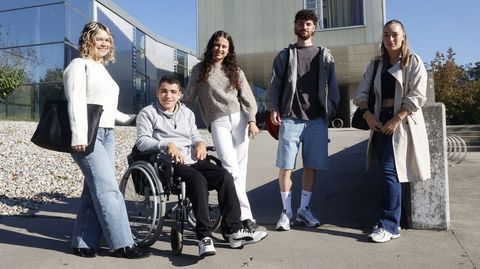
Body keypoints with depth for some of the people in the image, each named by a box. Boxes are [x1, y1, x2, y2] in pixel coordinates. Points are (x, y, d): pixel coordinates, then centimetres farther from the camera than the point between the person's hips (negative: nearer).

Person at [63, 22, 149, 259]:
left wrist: (129, 119, 34)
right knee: (108, 189, -11)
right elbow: (76, 101, -12)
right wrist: (79, 136, -22)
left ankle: (83, 243, 13)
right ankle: (123, 243, -5)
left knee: (95, 189, 5)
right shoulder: (80, 64, -1)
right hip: (88, 135, -8)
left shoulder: (101, 69, 23)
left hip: (107, 134, 8)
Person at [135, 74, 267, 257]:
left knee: (224, 175, -20)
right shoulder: (147, 113, 8)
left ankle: (234, 231, -18)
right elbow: (142, 141, -5)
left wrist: (201, 143, 3)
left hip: (192, 161, 6)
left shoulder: (187, 112, 26)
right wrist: (167, 144, -21)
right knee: (198, 179, -35)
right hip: (169, 164, -5)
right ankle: (204, 237, -34)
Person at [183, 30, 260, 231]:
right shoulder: (200, 69, 10)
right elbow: (188, 98, 10)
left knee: (240, 169, 1)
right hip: (218, 123, -2)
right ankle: (245, 215, -17)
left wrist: (251, 121, -3)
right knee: (231, 169, -15)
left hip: (239, 119, 3)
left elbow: (248, 98, 10)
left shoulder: (234, 70, 14)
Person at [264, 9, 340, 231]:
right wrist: (273, 108, -8)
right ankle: (286, 211, 10)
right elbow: (274, 85, 6)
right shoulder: (284, 56, 11)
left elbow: (332, 86, 12)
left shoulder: (324, 56, 14)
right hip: (290, 119, -1)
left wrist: (330, 110, 2)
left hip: (317, 120, 2)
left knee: (311, 166, 6)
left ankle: (304, 209, 20)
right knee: (285, 167, -4)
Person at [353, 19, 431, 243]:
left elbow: (417, 96, -9)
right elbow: (361, 93, 10)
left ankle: (389, 226, -8)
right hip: (381, 121, 5)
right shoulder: (376, 65, 15)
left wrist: (396, 120, -17)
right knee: (387, 172, 5)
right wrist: (367, 114, -8)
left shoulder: (413, 62, 2)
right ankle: (391, 221, 15)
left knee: (390, 171, -14)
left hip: (402, 121, -5)